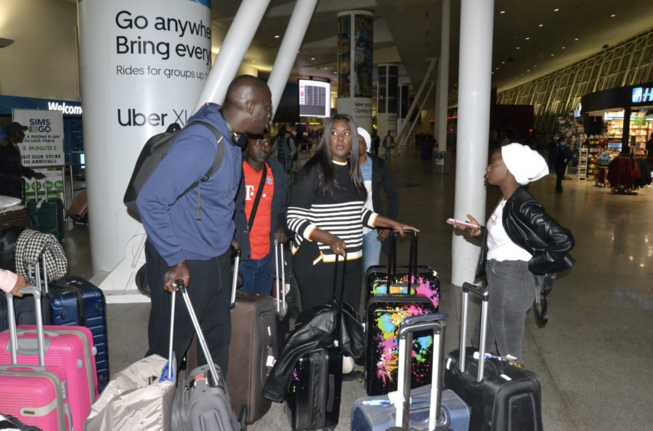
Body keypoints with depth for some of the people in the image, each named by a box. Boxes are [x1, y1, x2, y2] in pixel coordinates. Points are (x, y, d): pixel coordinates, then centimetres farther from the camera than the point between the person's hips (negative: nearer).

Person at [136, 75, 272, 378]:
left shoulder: (232, 139, 5)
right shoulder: (200, 142, -25)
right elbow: (150, 201, -26)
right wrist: (175, 260, -23)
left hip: (217, 259, 9)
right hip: (182, 265, -9)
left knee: (218, 341, 20)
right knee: (168, 350, 9)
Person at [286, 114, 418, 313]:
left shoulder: (352, 170, 12)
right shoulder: (313, 170, -8)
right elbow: (294, 219, -12)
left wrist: (392, 224, 17)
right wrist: (330, 239, -24)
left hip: (351, 260, 6)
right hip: (317, 261, -6)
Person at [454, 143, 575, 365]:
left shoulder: (522, 206, -23)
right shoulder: (507, 200, 5)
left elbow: (563, 240, -27)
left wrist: (533, 266, -17)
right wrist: (480, 232, 1)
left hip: (512, 284, -9)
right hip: (498, 281, 10)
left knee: (508, 353, 10)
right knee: (479, 346, 23)